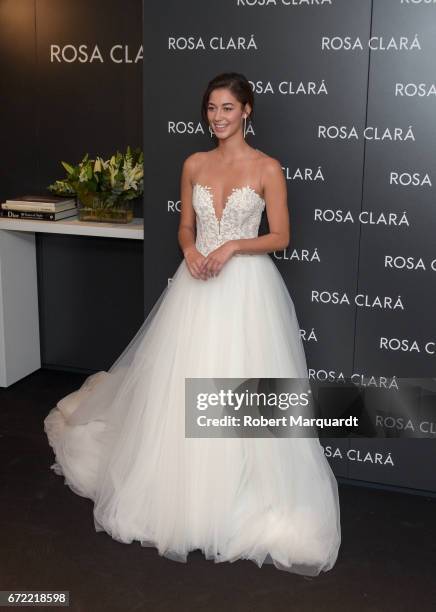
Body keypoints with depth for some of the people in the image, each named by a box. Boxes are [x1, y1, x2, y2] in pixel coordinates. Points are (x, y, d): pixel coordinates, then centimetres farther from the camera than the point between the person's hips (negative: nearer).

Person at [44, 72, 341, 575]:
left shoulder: (267, 167, -4)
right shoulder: (194, 165, 8)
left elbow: (280, 237, -4)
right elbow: (185, 226, 13)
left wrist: (233, 246, -19)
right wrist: (190, 252, -9)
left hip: (246, 288, -4)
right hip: (197, 286, 4)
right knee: (184, 386, 8)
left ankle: (244, 491, 18)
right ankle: (185, 490, 27)